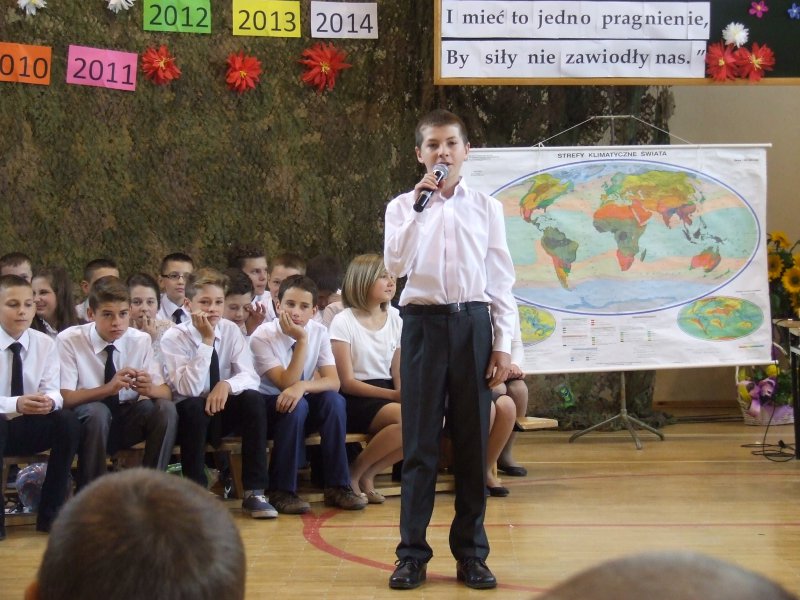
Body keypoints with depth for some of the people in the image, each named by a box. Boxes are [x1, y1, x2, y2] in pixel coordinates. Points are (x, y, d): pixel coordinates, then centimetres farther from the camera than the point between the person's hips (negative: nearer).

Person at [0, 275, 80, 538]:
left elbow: (53, 391, -5)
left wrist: (49, 400, -30)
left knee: (68, 421, -23)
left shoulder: (44, 344, 1)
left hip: (28, 428, 3)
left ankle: (50, 514, -12)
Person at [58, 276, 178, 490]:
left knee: (166, 408, -24)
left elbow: (166, 392, -5)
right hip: (86, 421, -3)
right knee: (97, 411, -35)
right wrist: (108, 388, -36)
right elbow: (64, 398, -19)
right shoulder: (68, 341, -12)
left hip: (128, 420, 3)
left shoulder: (141, 340, -3)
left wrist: (150, 389, -31)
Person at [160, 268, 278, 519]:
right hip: (190, 416, -3)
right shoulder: (173, 338, -13)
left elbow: (250, 376, -10)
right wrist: (207, 341, -29)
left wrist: (227, 385, -33)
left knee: (254, 399, -26)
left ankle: (254, 493, -22)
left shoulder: (230, 330, -3)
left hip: (223, 412, 3)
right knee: (194, 407, -36)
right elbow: (188, 389, -25)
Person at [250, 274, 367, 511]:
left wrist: (302, 386, -35)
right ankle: (283, 491, -25)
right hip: (269, 405, -4)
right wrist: (301, 340, -32)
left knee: (334, 400, -26)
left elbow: (333, 382, -15)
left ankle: (337, 487, -19)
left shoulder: (319, 332, -6)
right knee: (295, 406, -35)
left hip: (307, 405, 4)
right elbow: (286, 383, -25)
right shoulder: (262, 336, -18)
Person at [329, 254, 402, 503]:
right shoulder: (343, 322, -6)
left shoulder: (395, 319, 10)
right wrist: (394, 395, -20)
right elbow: (348, 382, -10)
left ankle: (368, 474, -7)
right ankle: (354, 473, -11)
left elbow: (398, 374, 11)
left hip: (386, 393, 6)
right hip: (355, 400, -6)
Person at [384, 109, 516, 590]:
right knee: (420, 442, 1)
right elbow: (396, 265, -11)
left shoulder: (486, 207, 7)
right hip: (424, 324, -1)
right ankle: (412, 554, 9)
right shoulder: (403, 206, 5)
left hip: (472, 324, 1)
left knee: (473, 443, 5)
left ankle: (472, 554, 14)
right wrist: (420, 206, -16)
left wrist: (503, 344, 0)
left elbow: (501, 280, 6)